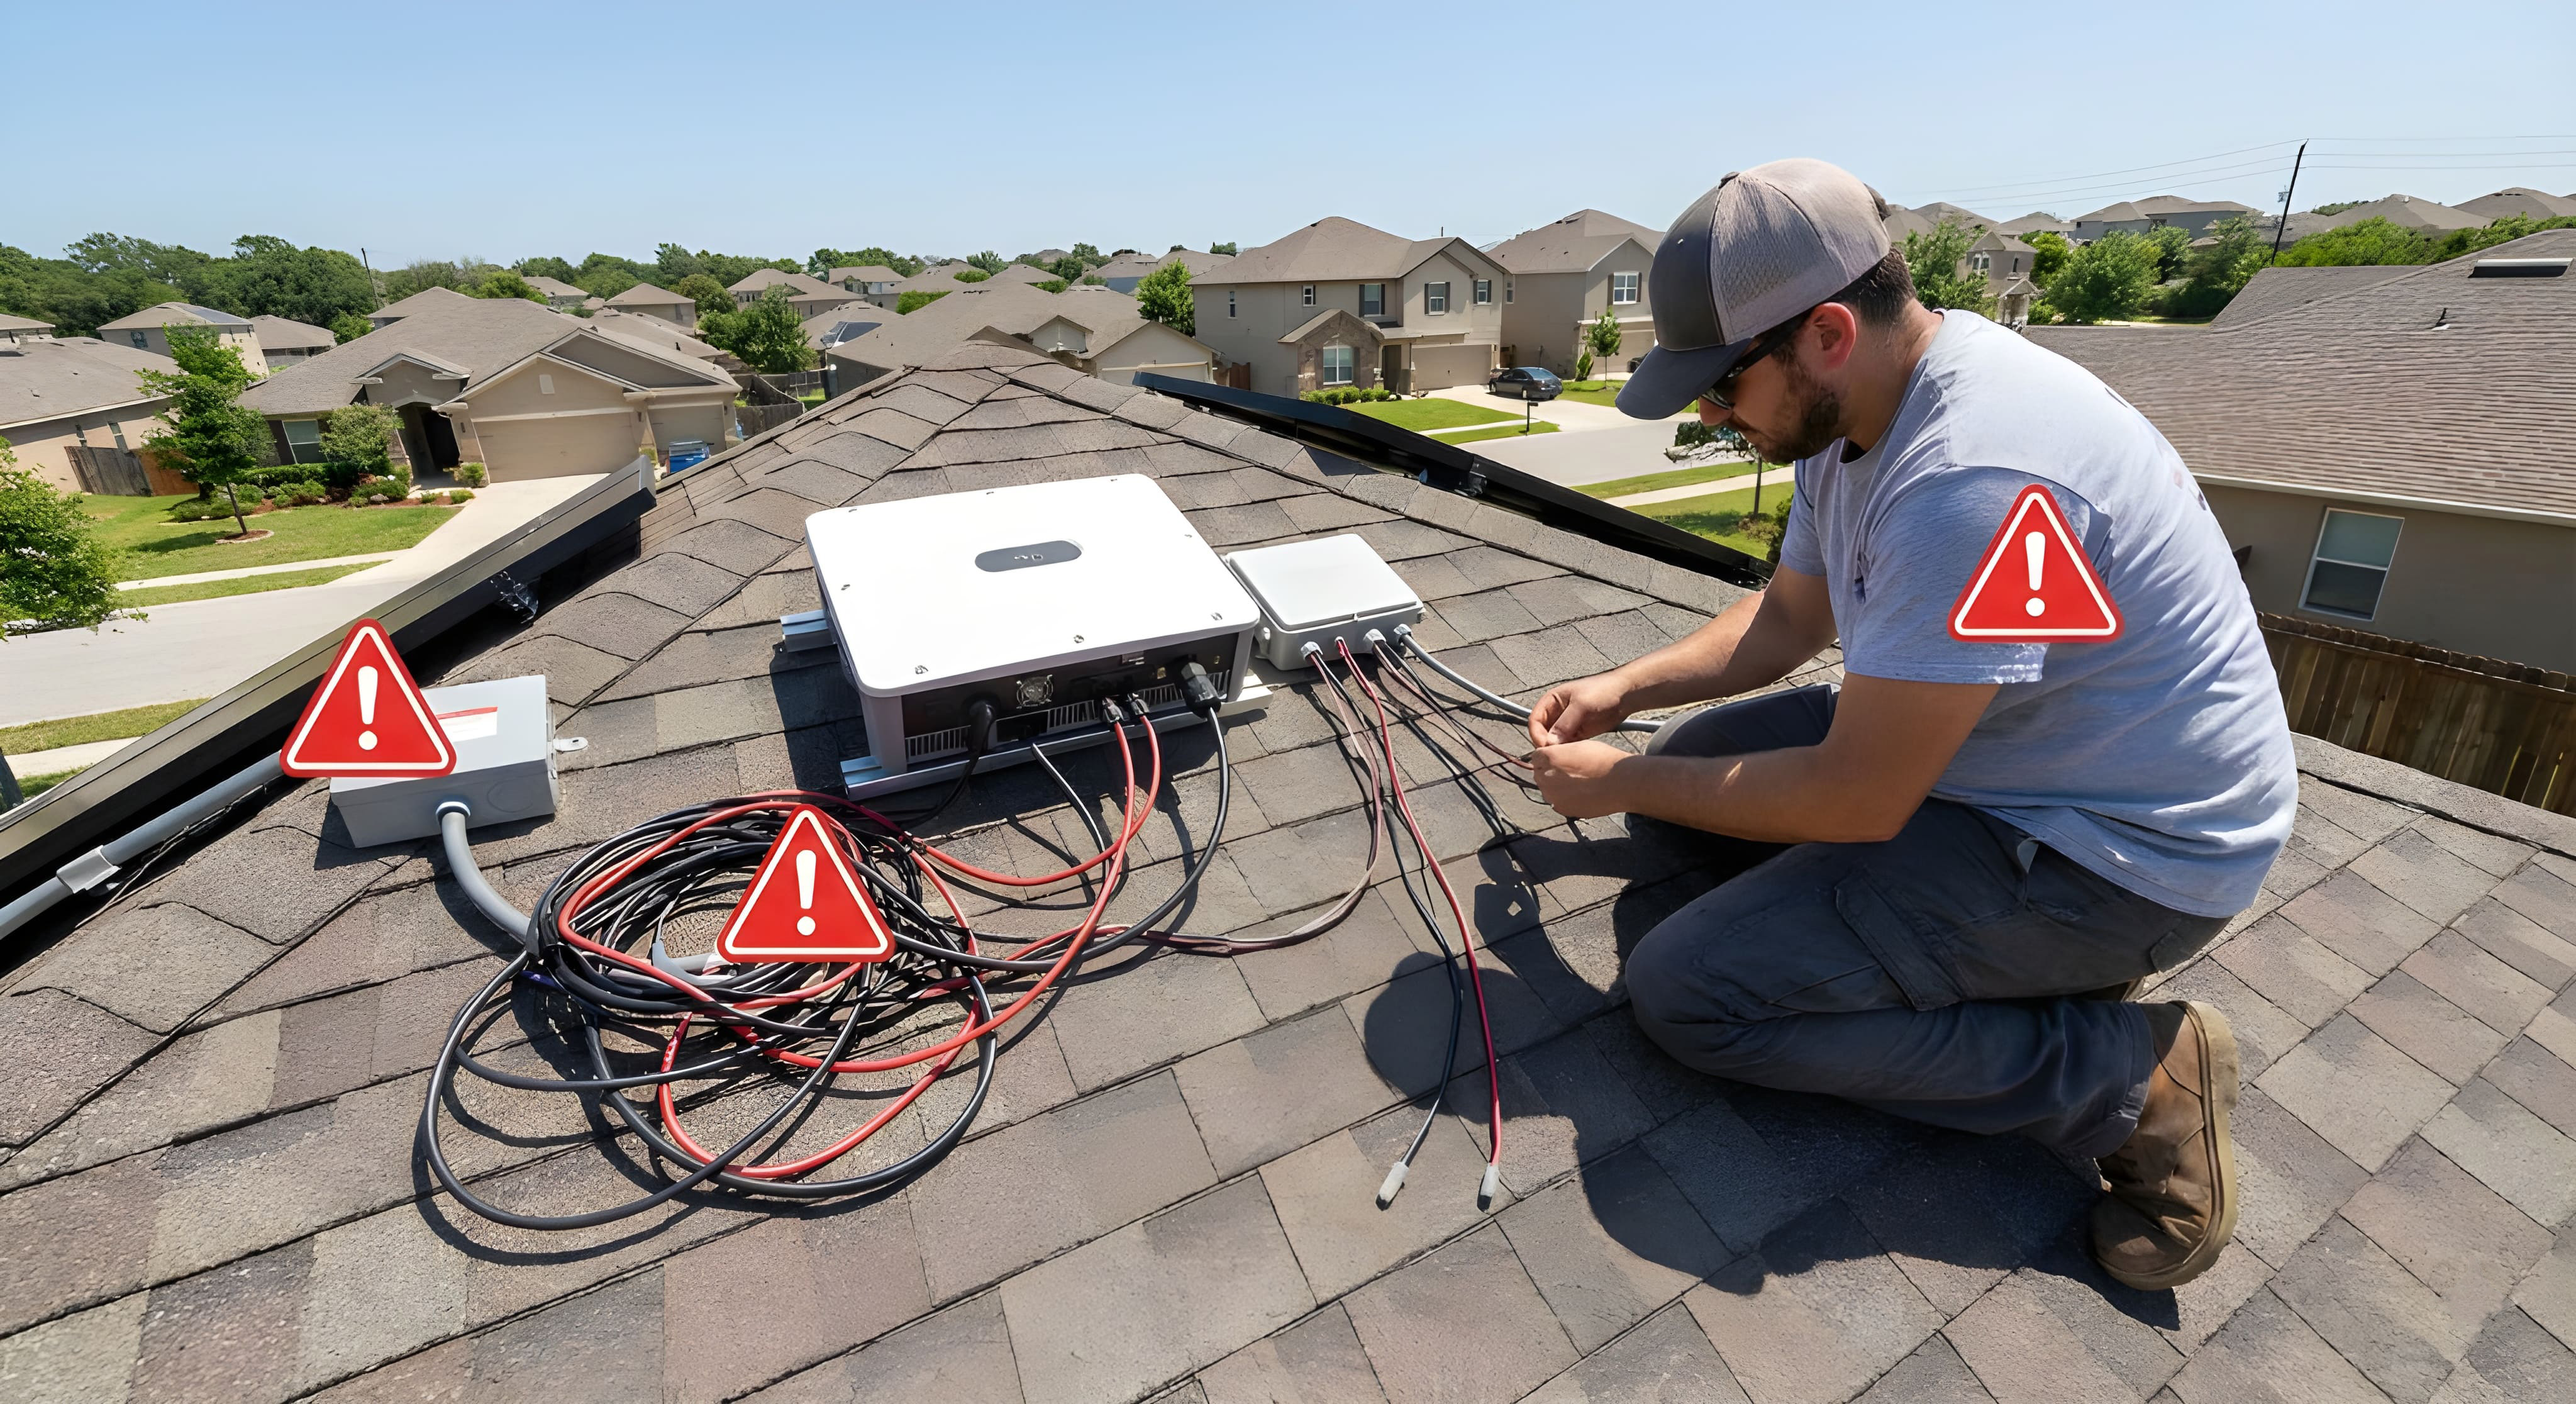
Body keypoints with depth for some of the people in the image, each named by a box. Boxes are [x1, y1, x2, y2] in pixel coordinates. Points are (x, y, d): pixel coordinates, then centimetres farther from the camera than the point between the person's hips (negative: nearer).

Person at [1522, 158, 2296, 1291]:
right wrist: (1622, 690, 1)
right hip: (1981, 748, 10)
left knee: (1684, 992, -18)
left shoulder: (1971, 480, -32)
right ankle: (2031, 953, 9)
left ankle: (2131, 1075, -3)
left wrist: (1625, 785, -15)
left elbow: (1858, 802, -28)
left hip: (2121, 850, -9)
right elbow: (1788, 615, 12)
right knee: (1691, 761, 10)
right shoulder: (1855, 402, -2)